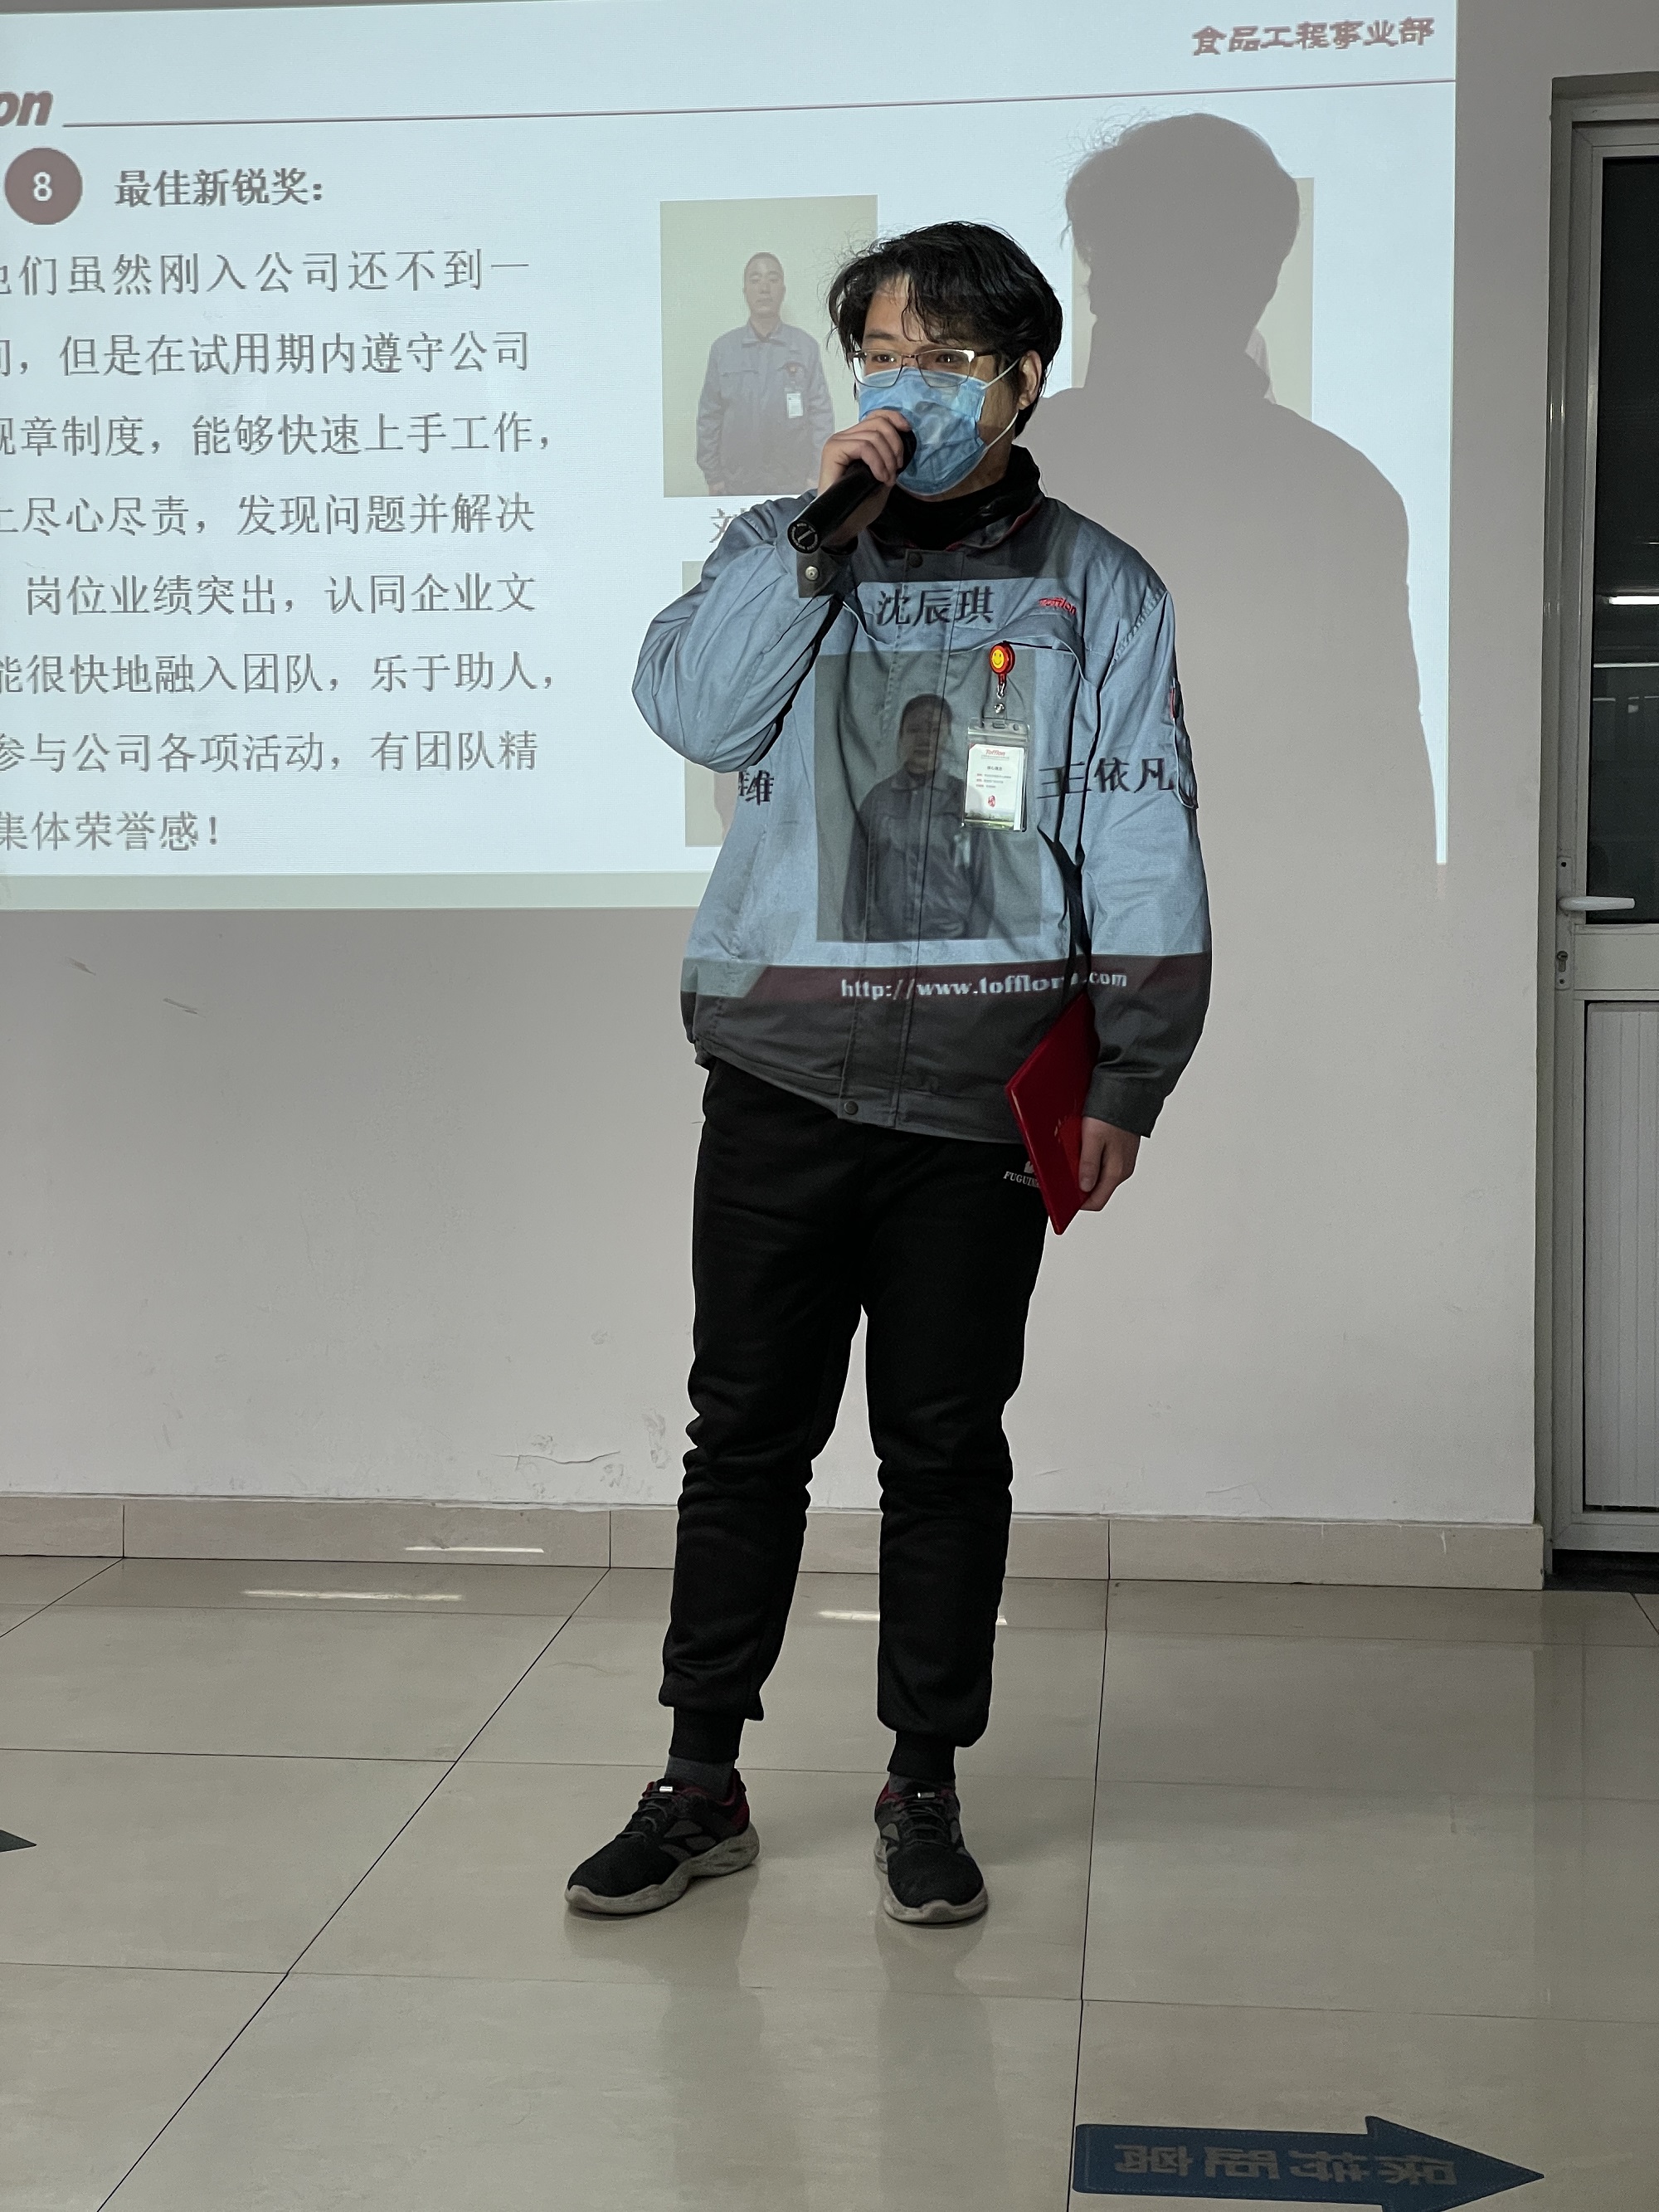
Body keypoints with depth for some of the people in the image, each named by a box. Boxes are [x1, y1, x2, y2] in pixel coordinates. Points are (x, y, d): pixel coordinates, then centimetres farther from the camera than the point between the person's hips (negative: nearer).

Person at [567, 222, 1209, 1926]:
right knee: (747, 1432, 6)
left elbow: (1144, 844, 5)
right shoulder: (784, 549, 12)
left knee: (946, 1446, 6)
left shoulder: (1096, 588, 8)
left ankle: (924, 1790, 20)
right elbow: (690, 710, -7)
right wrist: (819, 530, -11)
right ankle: (700, 1784, 18)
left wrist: (1128, 1081, -1)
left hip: (981, 1088, -1)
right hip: (780, 1079, 1)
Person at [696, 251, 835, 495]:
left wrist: (817, 474, -4)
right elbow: (709, 417, 3)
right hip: (738, 484, 1)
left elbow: (821, 413, 0)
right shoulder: (722, 349, 0)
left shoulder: (806, 347, -2)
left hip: (792, 484, -1)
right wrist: (713, 476, 1)